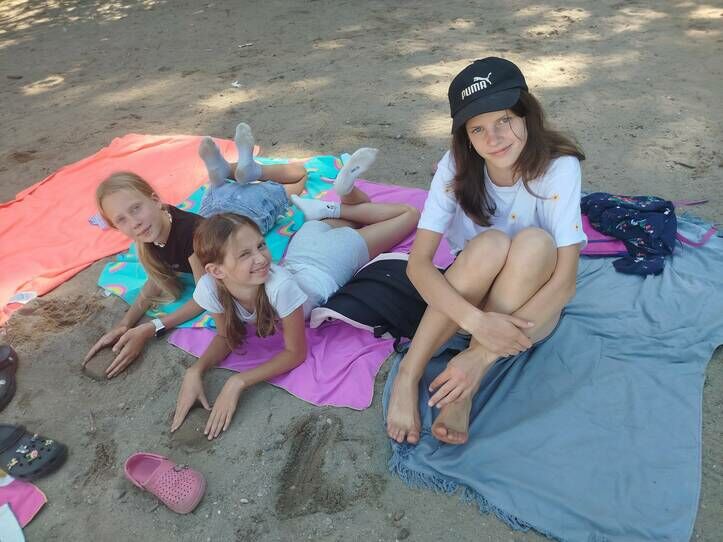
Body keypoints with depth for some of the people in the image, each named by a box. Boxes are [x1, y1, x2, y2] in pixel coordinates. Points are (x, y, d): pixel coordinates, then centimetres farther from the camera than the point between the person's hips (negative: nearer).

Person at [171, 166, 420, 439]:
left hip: (337, 255, -3)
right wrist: (195, 371, -33)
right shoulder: (209, 288, -33)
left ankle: (339, 199, 22)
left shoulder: (279, 286, -46)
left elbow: (296, 353, -34)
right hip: (300, 259, 4)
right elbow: (225, 337, -15)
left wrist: (237, 382, -42)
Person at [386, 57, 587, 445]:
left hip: (529, 305, 0)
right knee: (491, 244, -33)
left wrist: (479, 358, -34)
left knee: (535, 242, -32)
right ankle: (409, 375, -23)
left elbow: (565, 281, -26)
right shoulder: (457, 167, -15)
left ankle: (467, 382, -26)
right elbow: (418, 263, -22)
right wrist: (477, 321, -39)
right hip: (465, 303, 1)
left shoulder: (558, 168, -20)